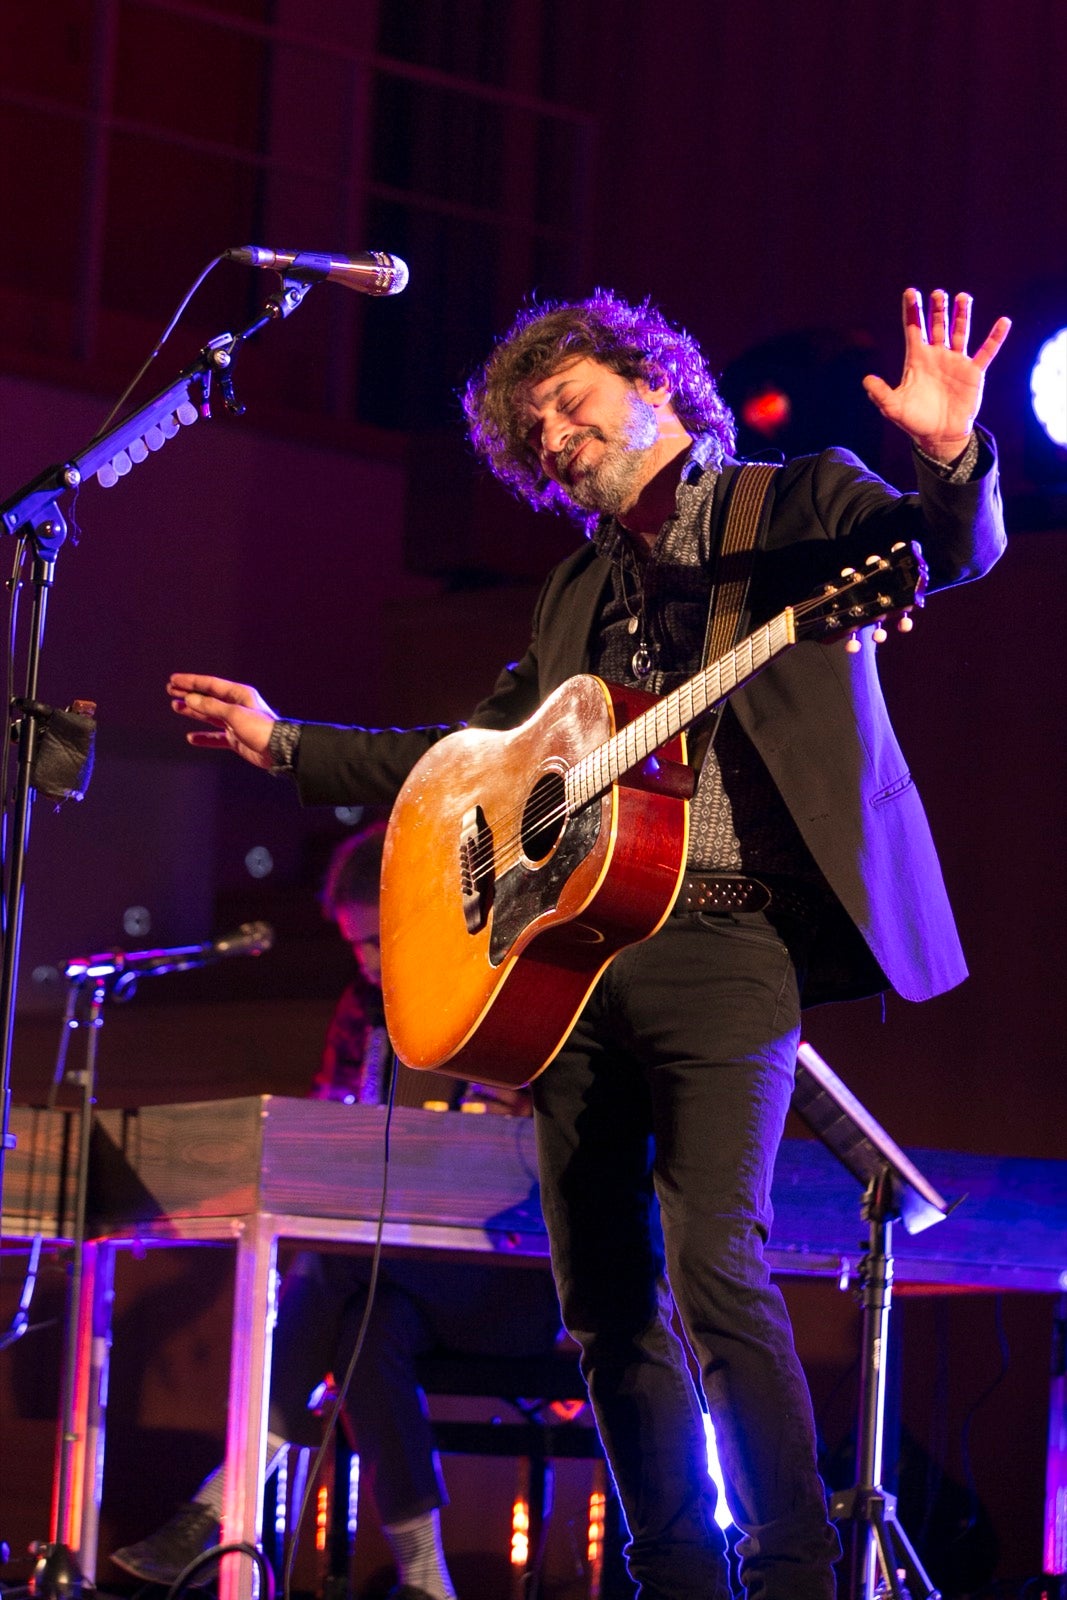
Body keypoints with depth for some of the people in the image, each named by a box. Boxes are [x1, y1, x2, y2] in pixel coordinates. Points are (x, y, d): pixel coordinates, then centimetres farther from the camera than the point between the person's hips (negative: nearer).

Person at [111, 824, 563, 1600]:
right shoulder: (366, 1011, 15)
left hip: (520, 1281, -4)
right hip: (398, 1275, 4)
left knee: (339, 1265, -32)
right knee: (373, 1324, -34)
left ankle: (224, 1513, -30)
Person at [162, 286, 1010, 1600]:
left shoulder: (800, 503, 7)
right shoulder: (580, 588, 25)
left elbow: (955, 554, -9)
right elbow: (475, 753, 29)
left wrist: (952, 458, -31)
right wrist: (286, 743, 27)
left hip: (722, 938, -7)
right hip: (570, 948, 7)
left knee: (717, 1271, -19)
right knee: (606, 1304, 3)